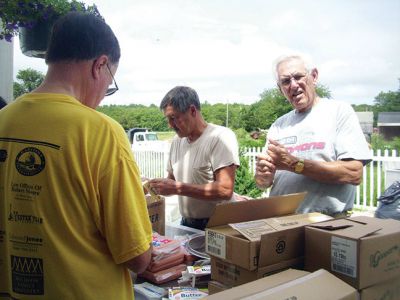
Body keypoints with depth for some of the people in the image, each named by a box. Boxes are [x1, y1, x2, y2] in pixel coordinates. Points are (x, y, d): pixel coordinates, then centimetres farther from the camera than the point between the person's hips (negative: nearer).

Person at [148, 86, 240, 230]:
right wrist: (158, 186, -7)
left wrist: (177, 188, -25)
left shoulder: (221, 136, -15)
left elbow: (225, 190, -24)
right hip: (186, 224, 6)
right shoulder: (177, 141, 7)